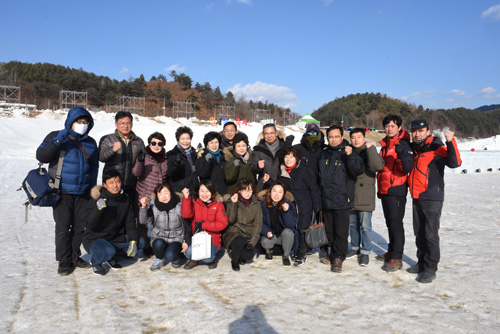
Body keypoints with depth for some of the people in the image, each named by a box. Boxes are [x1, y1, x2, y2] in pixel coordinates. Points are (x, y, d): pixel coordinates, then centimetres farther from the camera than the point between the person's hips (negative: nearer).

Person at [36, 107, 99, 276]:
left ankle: (75, 256, 25)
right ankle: (64, 261, 11)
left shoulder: (91, 142, 10)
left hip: (83, 192, 4)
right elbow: (41, 156, -13)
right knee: (63, 227, -3)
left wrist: (93, 188, 12)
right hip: (62, 192, -4)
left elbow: (94, 167, 18)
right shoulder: (56, 136, -1)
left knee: (80, 226, 8)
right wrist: (57, 141, -25)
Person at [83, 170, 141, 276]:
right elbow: (89, 225, -23)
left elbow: (130, 223, 3)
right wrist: (98, 209, -39)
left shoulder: (125, 199, 1)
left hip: (116, 238, 6)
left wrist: (133, 241, -11)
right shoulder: (96, 200, -15)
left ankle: (111, 257, 9)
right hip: (94, 239, -6)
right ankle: (95, 262, 1)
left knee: (140, 242, -6)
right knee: (108, 251, -35)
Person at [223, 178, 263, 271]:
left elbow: (258, 223, -1)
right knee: (239, 242, -35)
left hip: (249, 234, 2)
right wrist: (233, 204, -22)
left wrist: (253, 241, -13)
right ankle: (235, 261, -1)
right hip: (235, 232, -1)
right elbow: (231, 220, -13)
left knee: (248, 256, -22)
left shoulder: (256, 203, 3)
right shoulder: (232, 201, -1)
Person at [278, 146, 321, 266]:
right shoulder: (281, 172, 6)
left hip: (304, 207, -4)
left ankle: (301, 255, 14)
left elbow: (314, 189, -6)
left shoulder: (304, 171, -8)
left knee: (302, 230, -1)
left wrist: (317, 208, -7)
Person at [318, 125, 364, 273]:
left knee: (341, 232, -2)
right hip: (325, 200, 5)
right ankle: (333, 254, 28)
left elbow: (360, 169, -18)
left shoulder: (349, 152, -3)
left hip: (342, 200, -5)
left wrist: (350, 156, -32)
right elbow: (318, 175, 21)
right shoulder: (324, 154, 12)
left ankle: (338, 258, 9)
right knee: (329, 231, 13)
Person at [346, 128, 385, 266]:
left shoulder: (369, 152, -3)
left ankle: (365, 252, 13)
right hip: (350, 194, 5)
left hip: (365, 195, -4)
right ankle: (355, 247, 31)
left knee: (365, 226, 0)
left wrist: (370, 148, -23)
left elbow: (378, 166, -23)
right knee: (353, 224, 15)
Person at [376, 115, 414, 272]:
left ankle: (397, 258, 0)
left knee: (396, 223, -6)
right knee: (390, 223, 15)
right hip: (384, 191, 8)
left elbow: (408, 167, -20)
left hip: (396, 191, -8)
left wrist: (402, 155, -38)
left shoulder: (403, 144, -9)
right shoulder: (385, 144, 16)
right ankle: (391, 252, 27)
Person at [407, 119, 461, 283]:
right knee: (419, 233, 15)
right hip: (416, 198, 7)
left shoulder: (437, 148, -11)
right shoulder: (413, 149, 10)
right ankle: (422, 262, 28)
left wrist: (450, 142, -35)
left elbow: (455, 163, -27)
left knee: (430, 234, -4)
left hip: (432, 199, -7)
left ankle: (430, 268, 7)